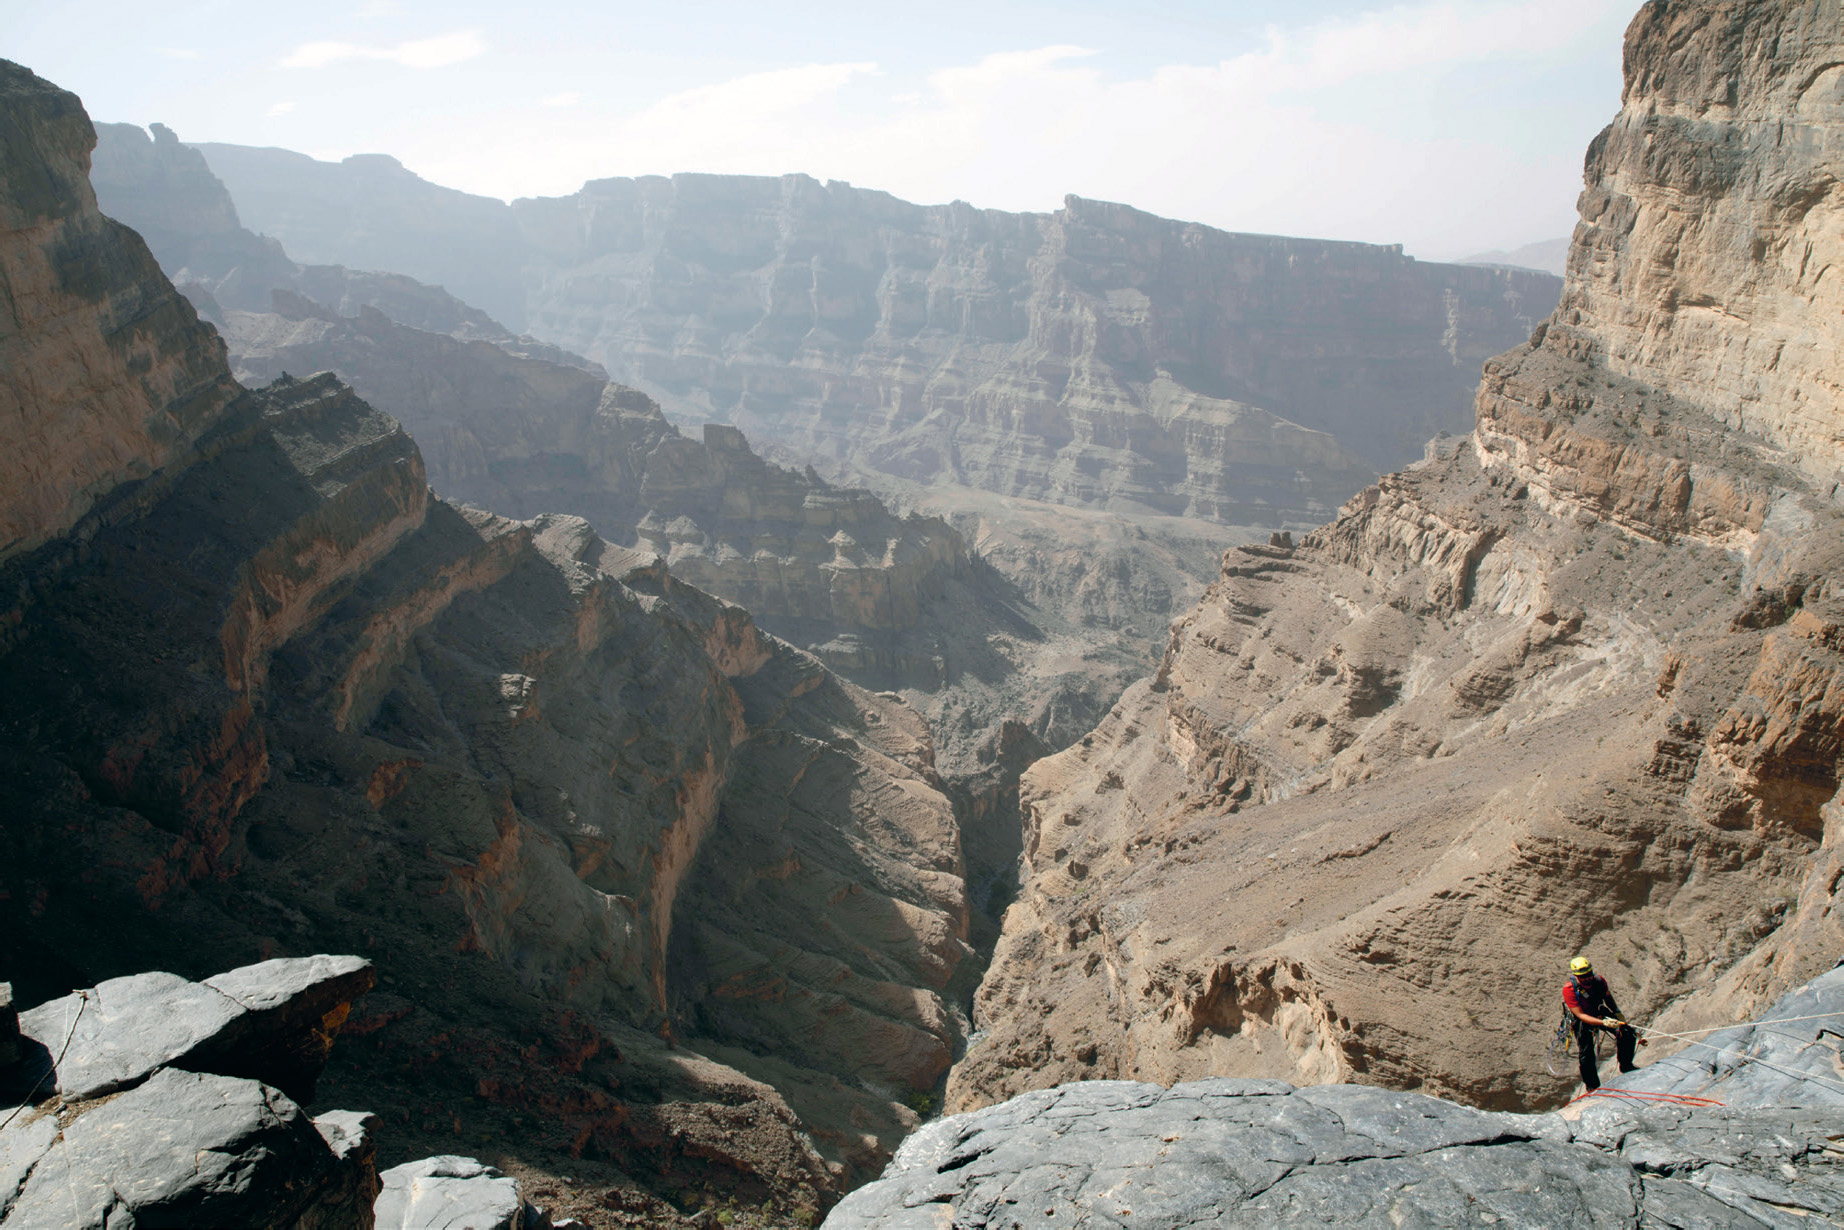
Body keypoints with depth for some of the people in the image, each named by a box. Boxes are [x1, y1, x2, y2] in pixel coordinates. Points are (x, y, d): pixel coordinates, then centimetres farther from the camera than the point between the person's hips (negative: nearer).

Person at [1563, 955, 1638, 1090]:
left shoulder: (1599, 980, -20)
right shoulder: (1569, 989, -33)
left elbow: (1608, 997, 5)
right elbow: (1580, 1015, -33)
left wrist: (1617, 1013, -5)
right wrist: (1603, 1022, -42)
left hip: (1600, 1013, 4)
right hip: (1582, 1021, -4)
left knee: (1627, 1033, -10)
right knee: (1587, 1055, -6)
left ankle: (1626, 1065, 17)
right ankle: (1592, 1088, 18)